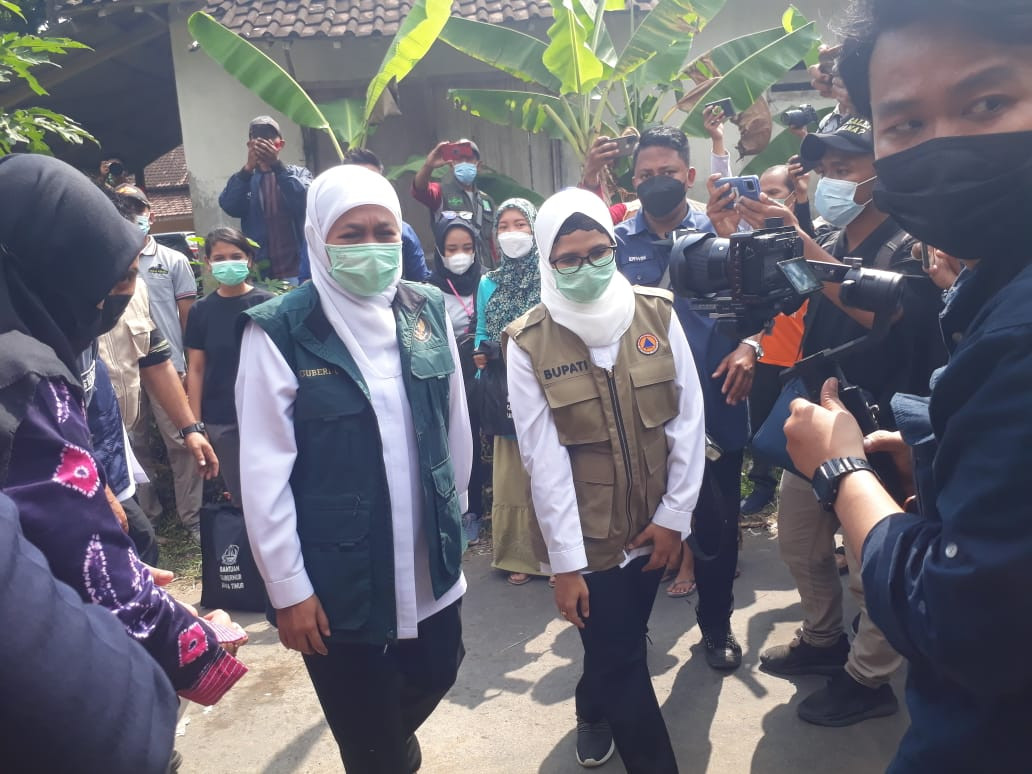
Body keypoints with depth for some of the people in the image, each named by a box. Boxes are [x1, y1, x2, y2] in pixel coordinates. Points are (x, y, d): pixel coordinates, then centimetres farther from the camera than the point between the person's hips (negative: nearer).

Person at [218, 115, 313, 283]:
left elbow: (304, 200, -10)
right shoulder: (243, 179, 14)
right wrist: (248, 168, -16)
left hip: (295, 271, -1)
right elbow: (229, 207, -5)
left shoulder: (299, 173, 11)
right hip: (257, 274, 1)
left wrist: (277, 165, -18)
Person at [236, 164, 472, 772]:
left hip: (431, 559, 5)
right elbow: (265, 472, -13)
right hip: (338, 574, -4)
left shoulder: (429, 311, -1)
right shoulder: (280, 331, -15)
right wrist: (288, 586, -10)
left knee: (437, 674, 23)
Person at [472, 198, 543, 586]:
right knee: (511, 475, 7)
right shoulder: (488, 284, 11)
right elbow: (481, 335, 14)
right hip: (507, 393, 3)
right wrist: (481, 356, -5)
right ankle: (519, 554, 21)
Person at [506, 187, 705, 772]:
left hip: (653, 523, 3)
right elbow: (544, 459, -14)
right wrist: (565, 561, -13)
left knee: (622, 642, 22)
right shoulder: (528, 343, -12)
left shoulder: (657, 313, -5)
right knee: (619, 654, 5)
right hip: (588, 535, -3)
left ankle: (594, 712, 55)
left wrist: (675, 514, -5)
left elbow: (688, 418, -3)